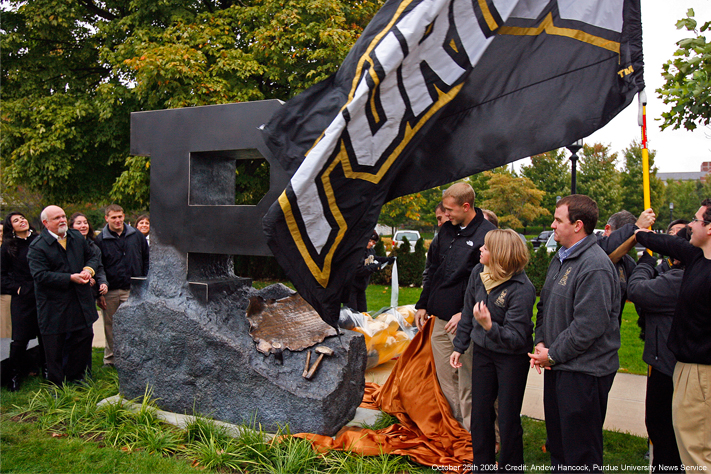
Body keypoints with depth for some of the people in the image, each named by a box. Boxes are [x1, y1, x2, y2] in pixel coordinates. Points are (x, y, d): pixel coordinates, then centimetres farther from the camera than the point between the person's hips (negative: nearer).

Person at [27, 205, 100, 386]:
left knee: (84, 337, 14)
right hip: (54, 307, -5)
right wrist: (70, 278, -24)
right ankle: (57, 386, 22)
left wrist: (89, 269, -7)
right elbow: (40, 275, -20)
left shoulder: (77, 237, 7)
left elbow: (92, 256, 16)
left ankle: (79, 378, 33)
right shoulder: (37, 247, -12)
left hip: (81, 302, 6)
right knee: (55, 346, 6)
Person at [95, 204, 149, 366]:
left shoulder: (137, 236, 6)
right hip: (110, 291, 0)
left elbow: (146, 260, 11)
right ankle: (110, 358, 25)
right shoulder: (100, 240, 1)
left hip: (133, 290, 0)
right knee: (110, 326, 10)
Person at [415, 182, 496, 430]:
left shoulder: (487, 235, -11)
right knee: (444, 379, 15)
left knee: (467, 381, 0)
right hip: (440, 319, 7)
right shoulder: (446, 231, 12)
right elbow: (432, 271, 20)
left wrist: (465, 313, -17)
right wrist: (423, 305, 18)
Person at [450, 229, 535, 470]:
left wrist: (489, 326, -44)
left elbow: (516, 337, -26)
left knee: (508, 420, 6)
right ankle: (482, 464, 35)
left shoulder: (522, 289, -26)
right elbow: (468, 311, 6)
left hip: (512, 357, -6)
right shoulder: (479, 272, -8)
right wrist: (459, 346, 10)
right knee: (480, 414, 16)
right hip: (482, 351, 6)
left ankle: (511, 466, 29)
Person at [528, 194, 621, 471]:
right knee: (557, 440, 21)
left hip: (584, 372, -9)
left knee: (580, 453, 5)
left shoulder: (594, 266, -19)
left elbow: (589, 326, -23)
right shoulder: (561, 258, 12)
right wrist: (540, 342, 5)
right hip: (558, 366, 9)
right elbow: (545, 306, 18)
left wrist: (553, 355, -14)